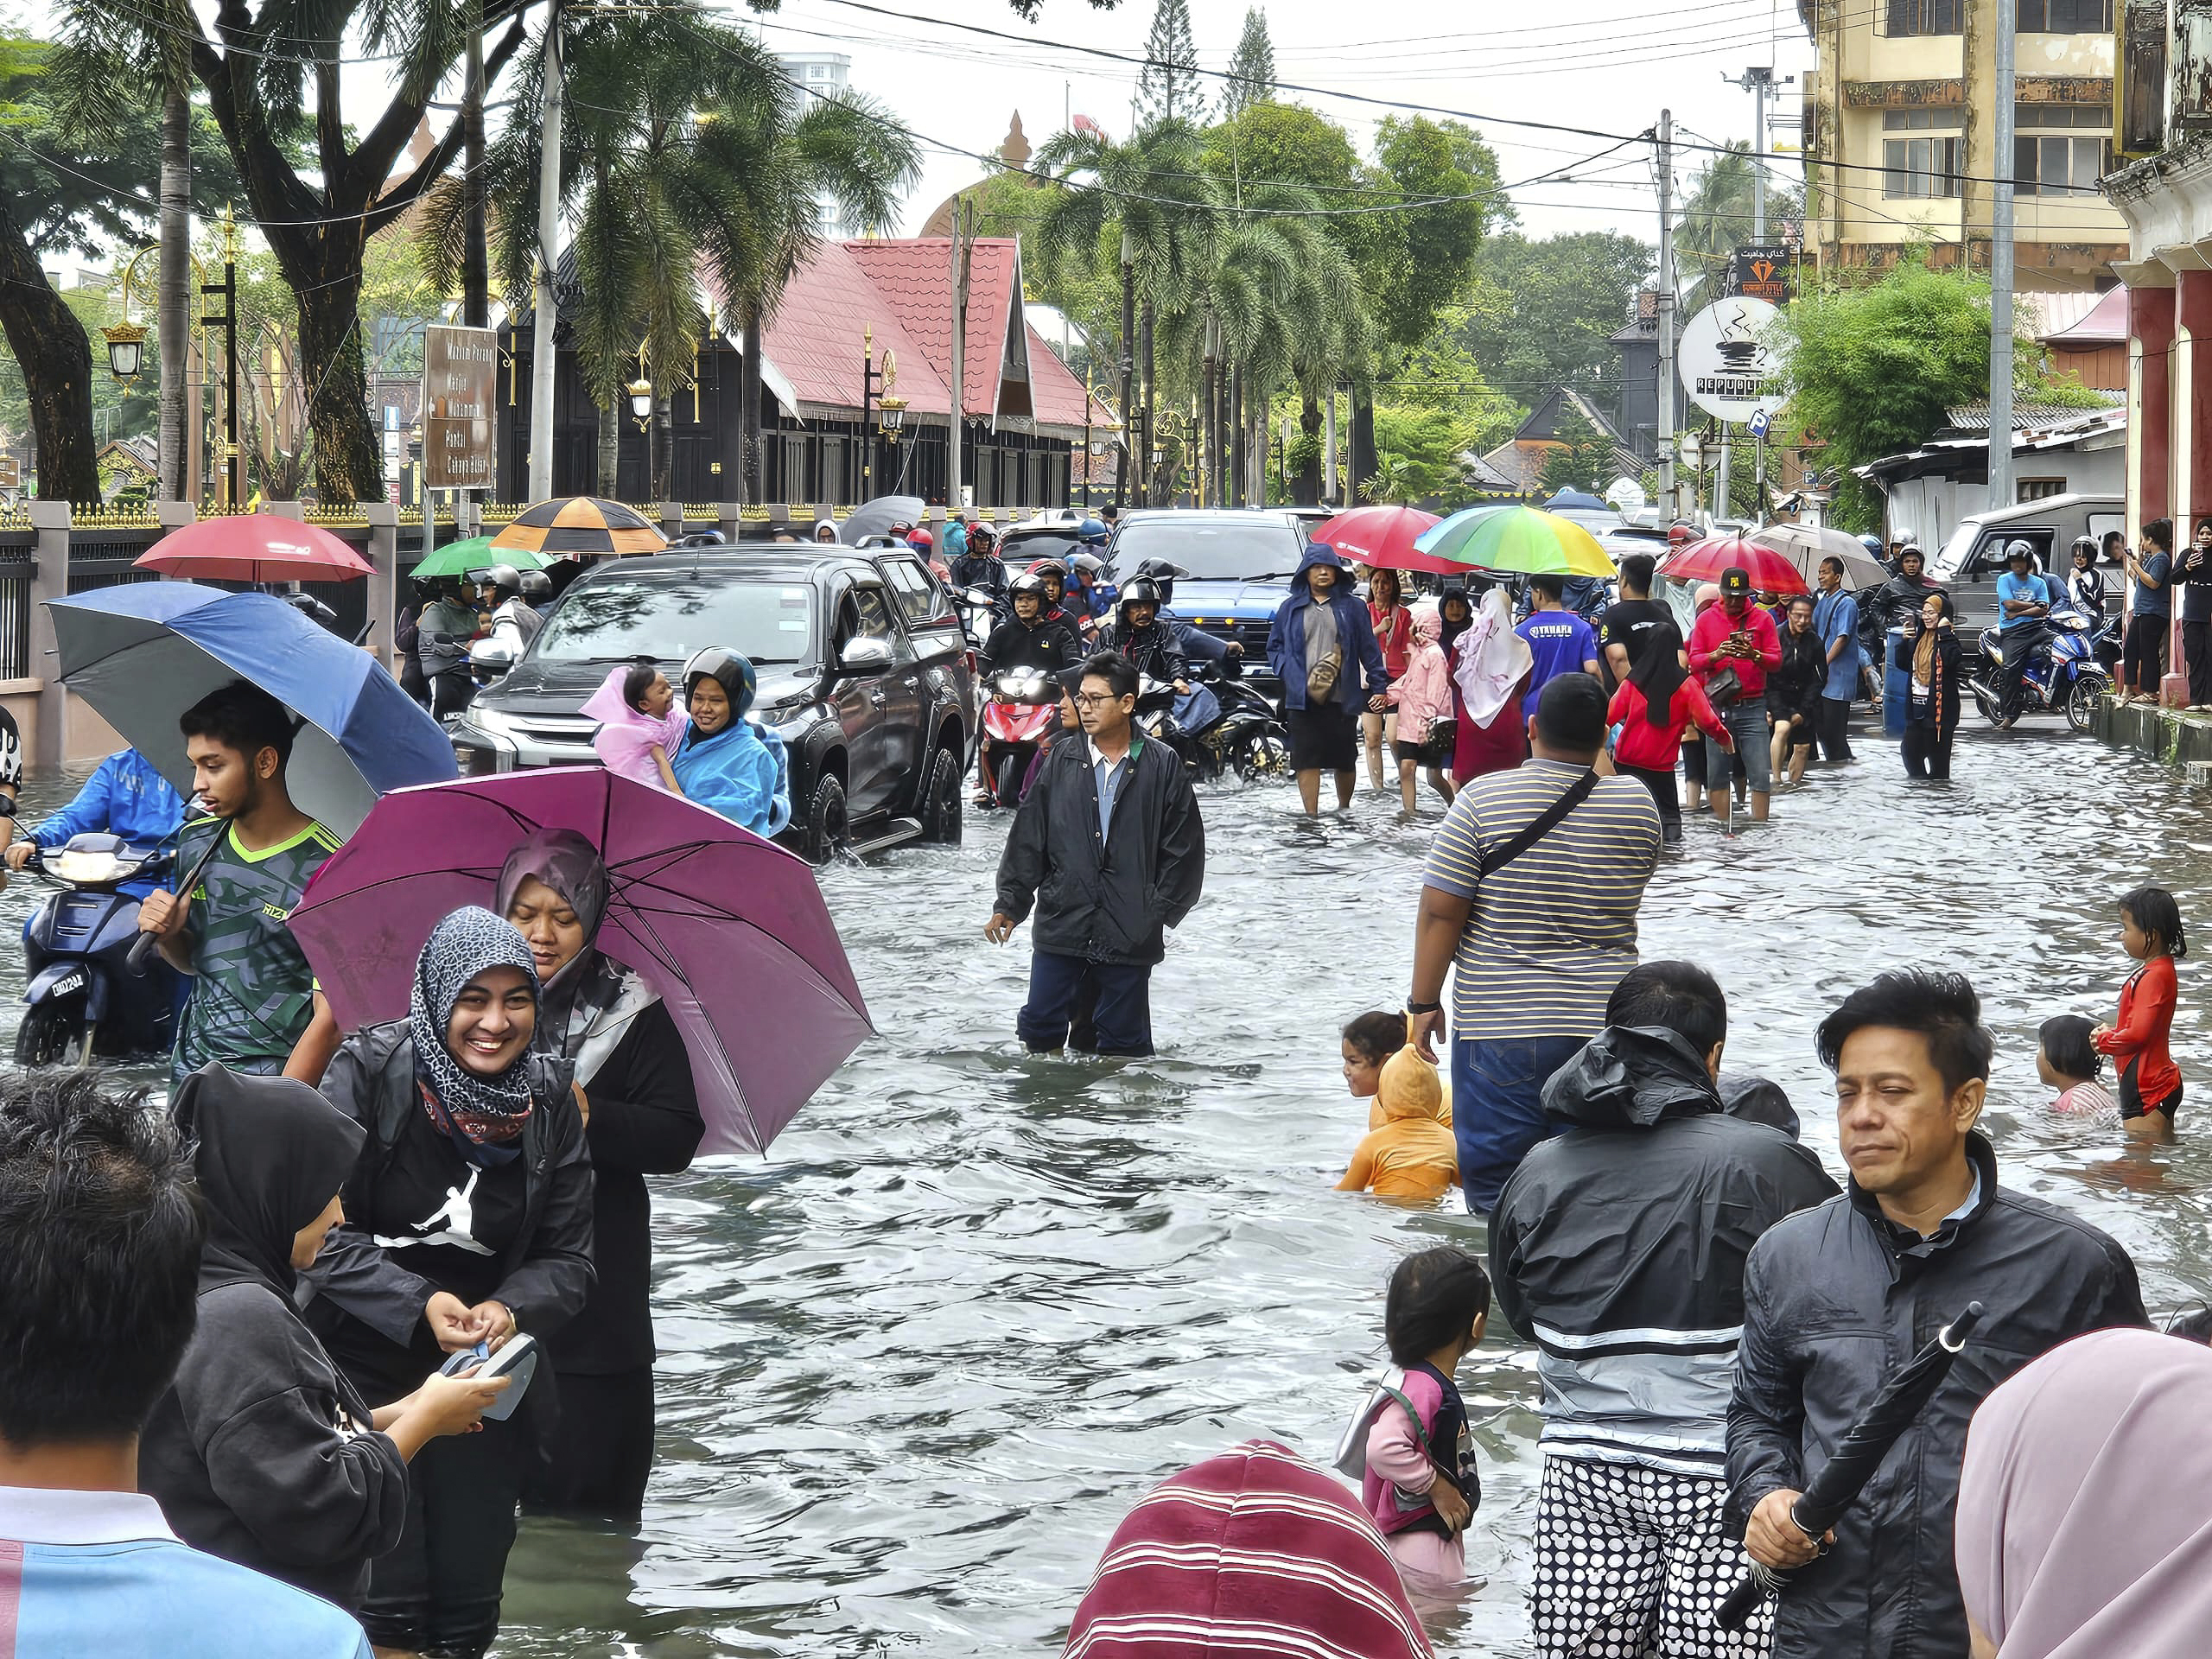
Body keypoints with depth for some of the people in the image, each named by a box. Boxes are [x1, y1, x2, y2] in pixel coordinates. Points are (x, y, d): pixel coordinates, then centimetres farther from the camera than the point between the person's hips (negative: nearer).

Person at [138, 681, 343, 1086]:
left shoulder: (326, 870, -11)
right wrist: (169, 936, 1)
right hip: (187, 1072, 5)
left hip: (279, 1079, -5)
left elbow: (329, 1020, -13)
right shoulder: (196, 843, 8)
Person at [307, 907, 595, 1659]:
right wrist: (422, 1304, -24)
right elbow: (326, 1233, -12)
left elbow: (567, 1258, 2)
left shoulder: (550, 1098, 0)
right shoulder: (369, 1070, -11)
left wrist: (509, 1309, -19)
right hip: (367, 1367, -3)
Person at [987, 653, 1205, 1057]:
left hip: (1130, 933, -2)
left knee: (1124, 1038, 6)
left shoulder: (1163, 767, -1)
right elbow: (1027, 840, 7)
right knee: (1040, 1025, 4)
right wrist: (1009, 905, 3)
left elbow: (1184, 850, 1)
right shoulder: (1060, 762, 5)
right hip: (1060, 924, 2)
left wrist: (1161, 913, -4)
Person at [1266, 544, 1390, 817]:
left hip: (1341, 698, 0)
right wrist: (1287, 671, -2)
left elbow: (1369, 649, 7)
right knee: (1306, 760, -6)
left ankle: (1344, 810, 27)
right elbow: (1274, 647, 15)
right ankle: (1311, 816, -5)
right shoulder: (1291, 609, 10)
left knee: (1345, 759, 8)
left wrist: (1379, 686, 2)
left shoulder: (1352, 607, 7)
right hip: (1302, 698, 0)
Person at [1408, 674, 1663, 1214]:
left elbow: (1440, 911, -8)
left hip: (1500, 1028, -3)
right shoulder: (1637, 804, 0)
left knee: (1495, 1188, 3)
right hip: (1606, 1024, 3)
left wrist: (1425, 1002, 2)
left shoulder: (1483, 801, -8)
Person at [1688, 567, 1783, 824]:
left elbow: (1776, 661, 2)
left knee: (1760, 773, -7)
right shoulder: (1706, 619, 8)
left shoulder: (1762, 619, 6)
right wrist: (1716, 655, -16)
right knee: (1716, 772, 1)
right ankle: (1722, 826, 8)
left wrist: (1754, 655, -17)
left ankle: (1760, 825, -3)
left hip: (1752, 706, -1)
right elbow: (1694, 661, 4)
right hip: (1717, 706, 1)